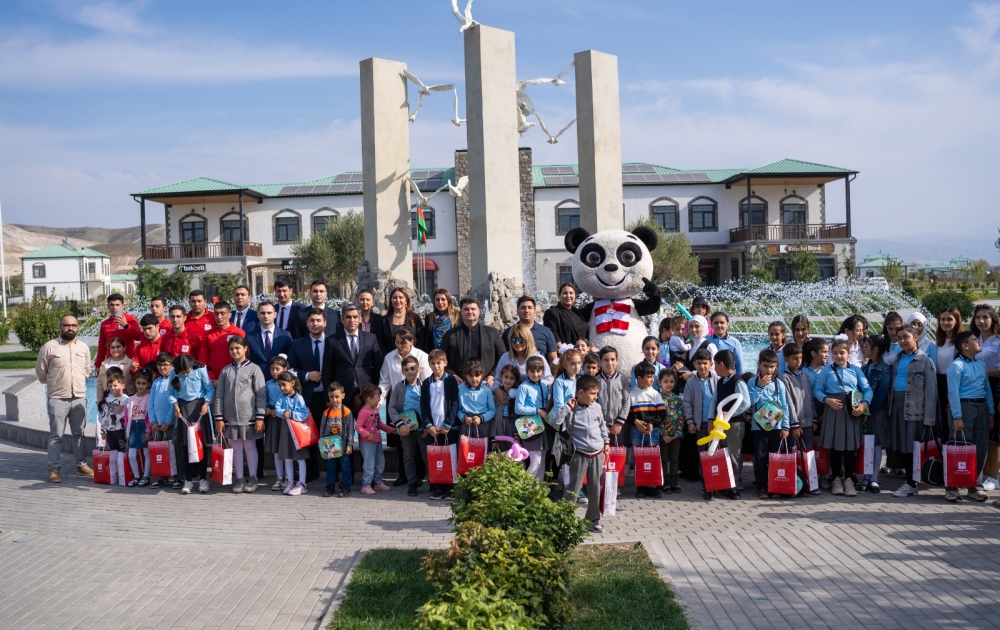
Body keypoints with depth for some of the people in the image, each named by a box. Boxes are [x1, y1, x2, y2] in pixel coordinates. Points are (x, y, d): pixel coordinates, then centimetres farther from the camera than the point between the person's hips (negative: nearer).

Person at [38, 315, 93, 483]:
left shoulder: (84, 347, 7)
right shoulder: (49, 347, -6)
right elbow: (40, 371, 2)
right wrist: (53, 384, 10)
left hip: (79, 397, 4)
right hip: (57, 398, -4)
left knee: (79, 434, 11)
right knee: (56, 435, 0)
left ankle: (82, 465, 19)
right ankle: (53, 469, 5)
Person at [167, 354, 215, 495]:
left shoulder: (200, 370, -8)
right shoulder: (174, 373, -1)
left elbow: (210, 389, -4)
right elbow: (170, 392, 5)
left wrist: (206, 403, -18)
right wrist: (175, 404, -11)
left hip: (198, 406, -2)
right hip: (183, 408, 2)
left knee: (202, 442, -3)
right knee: (184, 444, 1)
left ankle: (203, 479, 2)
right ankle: (188, 480, 8)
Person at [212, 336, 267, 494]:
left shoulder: (254, 369, -1)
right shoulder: (225, 371, 7)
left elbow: (261, 394, -4)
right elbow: (219, 395, 7)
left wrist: (260, 417, -8)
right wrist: (219, 418, 1)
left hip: (249, 416, -3)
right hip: (230, 417, 3)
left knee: (250, 447, 6)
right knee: (236, 448, 8)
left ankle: (252, 479, 15)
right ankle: (239, 479, 16)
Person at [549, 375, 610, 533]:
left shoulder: (596, 407, 3)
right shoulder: (571, 409, -11)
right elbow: (556, 421, -23)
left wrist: (606, 442, 18)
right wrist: (567, 407, -25)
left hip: (597, 454, 5)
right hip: (580, 455, -5)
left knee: (595, 488, 11)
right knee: (573, 488, 0)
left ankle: (593, 520, 22)